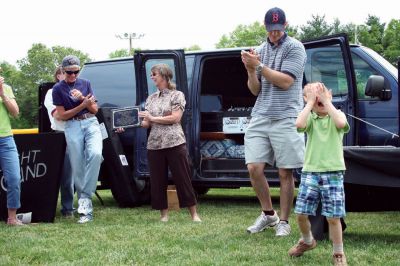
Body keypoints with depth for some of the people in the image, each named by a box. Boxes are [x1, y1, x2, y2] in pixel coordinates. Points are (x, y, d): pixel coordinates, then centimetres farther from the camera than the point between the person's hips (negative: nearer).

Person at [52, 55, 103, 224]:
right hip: (72, 126, -1)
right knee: (77, 166, -2)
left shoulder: (85, 84, 11)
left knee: (95, 154, -27)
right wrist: (83, 105, -11)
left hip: (91, 123, 2)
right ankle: (86, 209, 5)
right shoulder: (58, 89, 3)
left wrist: (83, 98, -8)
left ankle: (85, 197, -23)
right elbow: (62, 115, -1)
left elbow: (95, 110, 11)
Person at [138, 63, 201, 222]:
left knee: (183, 179, -3)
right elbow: (146, 123, 14)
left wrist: (153, 118, -10)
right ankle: (164, 214, 14)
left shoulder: (177, 95, 2)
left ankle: (194, 214, 4)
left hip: (175, 143, -5)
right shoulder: (151, 98, 16)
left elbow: (175, 118, -10)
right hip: (154, 145, 5)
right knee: (157, 181, 4)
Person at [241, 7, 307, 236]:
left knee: (285, 173, 0)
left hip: (285, 118, -4)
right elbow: (255, 90, 13)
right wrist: (250, 71, -6)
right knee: (254, 168, -3)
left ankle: (284, 221, 10)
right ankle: (268, 214, 16)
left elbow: (285, 82, -12)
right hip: (260, 116, 5)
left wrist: (259, 66, -15)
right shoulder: (260, 50, 14)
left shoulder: (294, 48, -1)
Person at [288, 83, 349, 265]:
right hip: (310, 172, 2)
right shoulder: (310, 117, 6)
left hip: (333, 173, -2)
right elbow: (299, 124, -18)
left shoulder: (336, 115, 4)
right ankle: (307, 241, 32)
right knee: (301, 214, 4)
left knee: (333, 217, -1)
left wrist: (326, 101, -16)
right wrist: (311, 102, -12)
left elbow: (341, 123, -21)